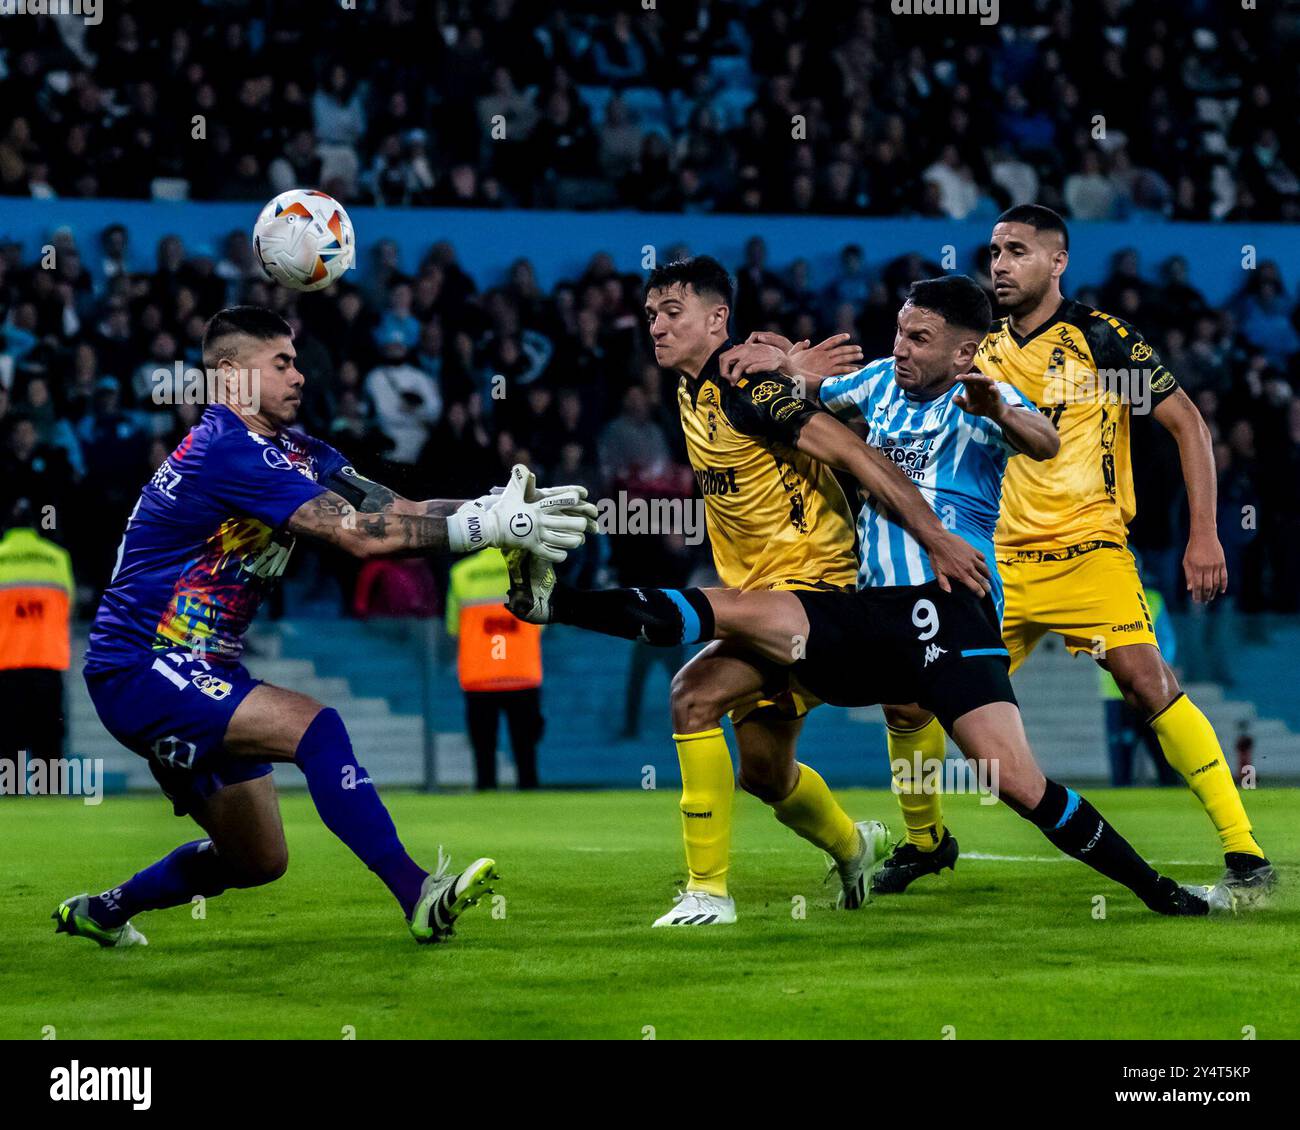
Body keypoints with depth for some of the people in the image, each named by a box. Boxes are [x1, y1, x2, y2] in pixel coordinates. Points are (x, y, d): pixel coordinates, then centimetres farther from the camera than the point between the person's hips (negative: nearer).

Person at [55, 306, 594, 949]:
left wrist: (501, 509, -19)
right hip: (140, 672, -10)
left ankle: (101, 913, 33)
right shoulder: (228, 449, -21)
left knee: (258, 861, 13)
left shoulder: (293, 449, 10)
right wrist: (490, 526, -28)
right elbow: (363, 535, -28)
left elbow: (397, 510, -2)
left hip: (197, 674, 10)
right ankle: (421, 901, -31)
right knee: (313, 726, -28)